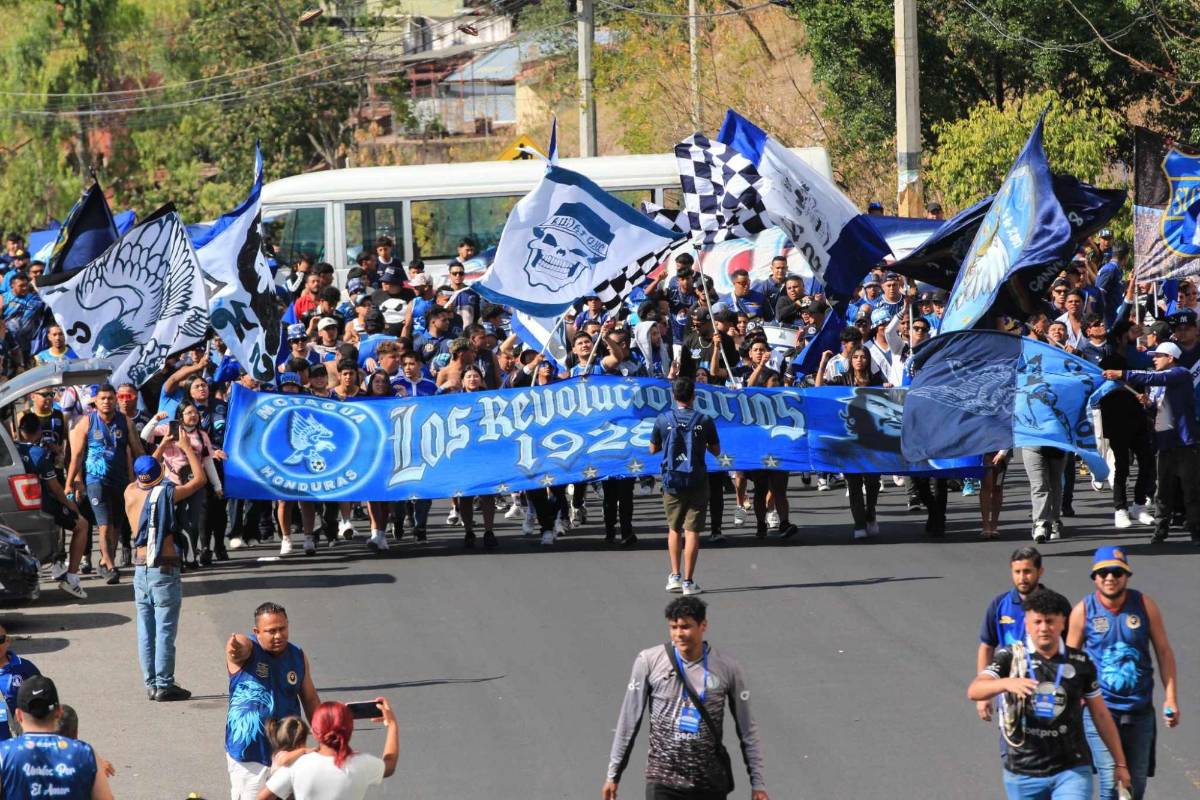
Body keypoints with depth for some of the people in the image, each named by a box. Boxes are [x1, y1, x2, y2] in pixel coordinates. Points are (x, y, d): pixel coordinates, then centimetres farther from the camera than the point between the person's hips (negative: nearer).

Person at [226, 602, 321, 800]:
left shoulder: (298, 657, 2)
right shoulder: (248, 649, -12)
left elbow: (310, 700, 12)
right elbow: (240, 648, -39)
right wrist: (234, 648, -64)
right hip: (248, 754, -4)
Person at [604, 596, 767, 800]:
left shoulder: (728, 668, -2)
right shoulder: (649, 661, -4)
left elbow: (747, 730, 5)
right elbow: (629, 720, 3)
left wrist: (757, 783, 4)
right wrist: (613, 774, 5)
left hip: (710, 783, 1)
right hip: (663, 781, -1)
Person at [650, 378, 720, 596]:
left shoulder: (663, 420, -4)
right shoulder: (704, 421, -7)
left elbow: (653, 449, 8)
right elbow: (716, 451, 4)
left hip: (672, 481, 1)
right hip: (697, 481, -1)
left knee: (674, 528, 18)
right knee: (692, 530, 1)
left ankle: (675, 576, 13)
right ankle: (688, 581, -1)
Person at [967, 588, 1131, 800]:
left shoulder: (1080, 663, 2)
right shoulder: (1010, 657, -3)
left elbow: (1100, 714, 11)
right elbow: (974, 691, -19)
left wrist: (1120, 763, 14)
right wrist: (1007, 683, -39)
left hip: (1072, 770, 0)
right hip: (1023, 773, 0)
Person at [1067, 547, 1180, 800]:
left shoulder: (1144, 605, -2)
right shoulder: (1083, 611, -5)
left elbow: (1164, 652, 5)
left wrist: (1170, 697, -1)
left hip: (1140, 710, 2)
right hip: (1100, 709, -2)